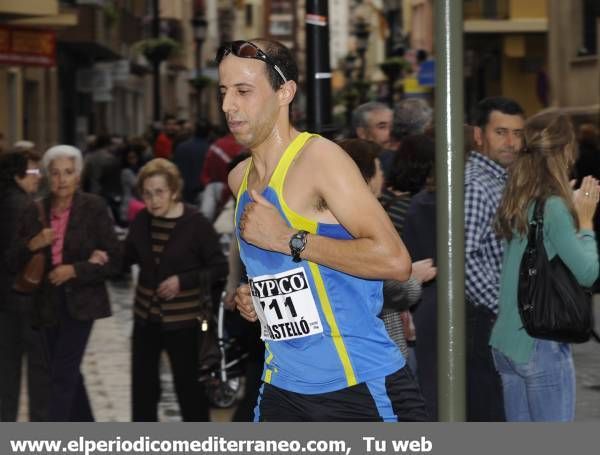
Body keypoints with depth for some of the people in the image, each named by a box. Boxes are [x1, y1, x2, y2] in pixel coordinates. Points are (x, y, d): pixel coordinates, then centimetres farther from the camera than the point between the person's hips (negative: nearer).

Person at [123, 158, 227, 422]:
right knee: (143, 385, 12)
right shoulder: (142, 220, -1)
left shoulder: (195, 224, -14)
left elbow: (219, 268, -11)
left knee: (189, 385, 4)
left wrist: (183, 281, -21)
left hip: (183, 320, -5)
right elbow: (128, 256, 13)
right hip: (146, 316, 5)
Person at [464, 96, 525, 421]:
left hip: (498, 321, 10)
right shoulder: (475, 184, -15)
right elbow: (463, 257, -24)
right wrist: (503, 309, -19)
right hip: (484, 322, -10)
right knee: (487, 417, -7)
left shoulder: (502, 181, 16)